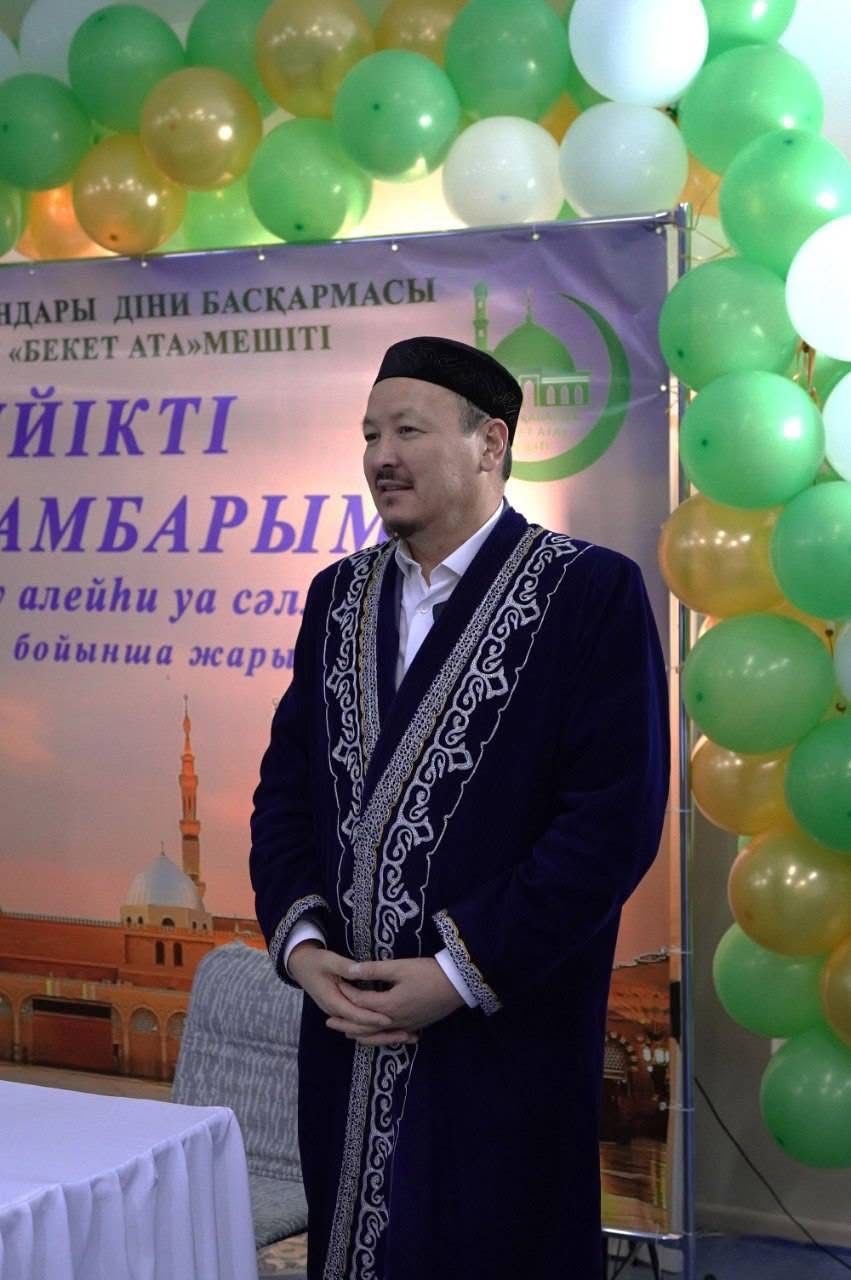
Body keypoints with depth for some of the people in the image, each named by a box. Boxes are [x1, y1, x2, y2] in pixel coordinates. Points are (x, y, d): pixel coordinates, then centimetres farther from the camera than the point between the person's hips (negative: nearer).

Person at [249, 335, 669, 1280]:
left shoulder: (591, 591, -9)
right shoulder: (340, 593, 11)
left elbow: (617, 817, -15)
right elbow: (287, 782, 11)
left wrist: (462, 973, -16)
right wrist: (299, 942, -5)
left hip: (504, 1039, -5)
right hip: (347, 1023, 5)